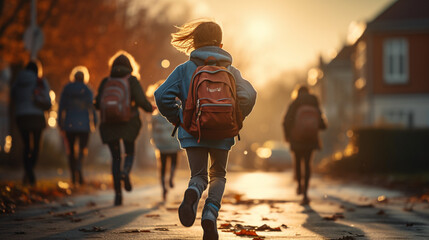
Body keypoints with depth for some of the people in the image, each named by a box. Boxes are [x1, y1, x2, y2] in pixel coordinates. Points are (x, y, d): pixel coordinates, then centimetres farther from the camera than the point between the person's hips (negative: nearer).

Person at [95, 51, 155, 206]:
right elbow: (140, 100, -11)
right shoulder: (132, 80, -1)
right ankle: (125, 172, -18)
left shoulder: (105, 82, 5)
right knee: (130, 153, 16)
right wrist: (150, 109, 9)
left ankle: (118, 193, -1)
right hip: (128, 123, -2)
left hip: (109, 124, 2)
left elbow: (98, 104, 0)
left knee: (115, 158, 9)